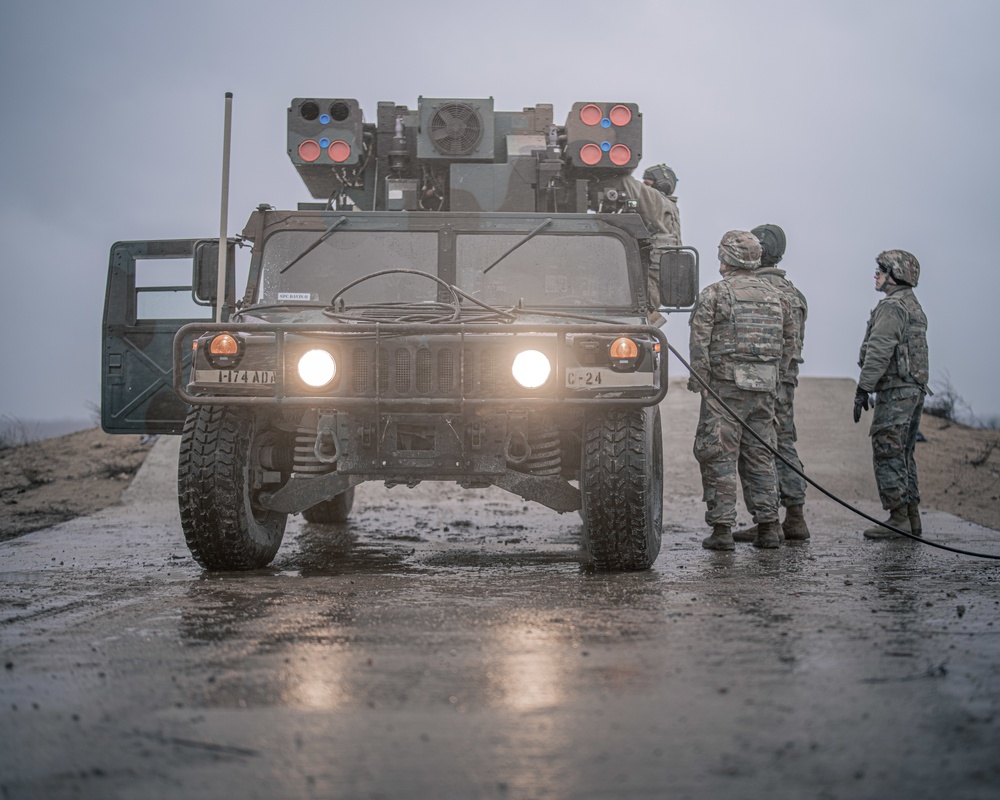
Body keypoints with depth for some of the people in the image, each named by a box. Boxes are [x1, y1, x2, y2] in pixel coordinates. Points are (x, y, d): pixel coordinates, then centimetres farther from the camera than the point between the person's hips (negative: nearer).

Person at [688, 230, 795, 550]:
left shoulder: (714, 293, -4)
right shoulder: (775, 296, 14)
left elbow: (700, 340, -12)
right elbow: (788, 341, 17)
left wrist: (698, 380, -7)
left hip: (725, 384, -5)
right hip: (764, 388, 5)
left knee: (719, 457, -2)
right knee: (760, 457, 11)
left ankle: (722, 528, -6)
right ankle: (768, 526, 10)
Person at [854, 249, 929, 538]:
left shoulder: (892, 306, -12)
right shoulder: (915, 308, 20)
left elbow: (879, 352, -19)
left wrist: (863, 389, -18)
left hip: (895, 390, -10)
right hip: (916, 389, 10)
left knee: (888, 455, -8)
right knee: (903, 456, 13)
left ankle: (898, 519, -10)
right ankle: (912, 518, 13)